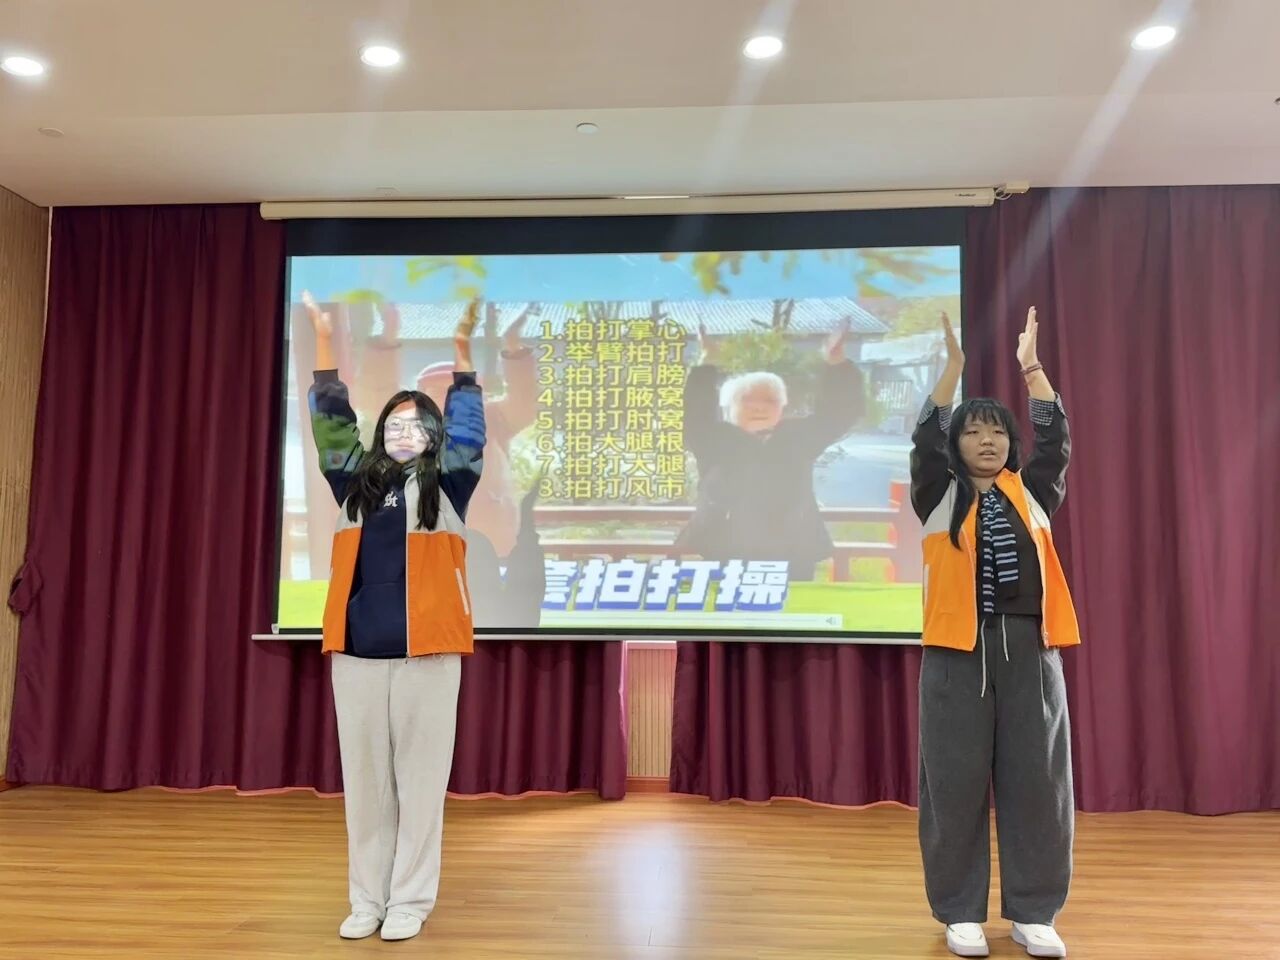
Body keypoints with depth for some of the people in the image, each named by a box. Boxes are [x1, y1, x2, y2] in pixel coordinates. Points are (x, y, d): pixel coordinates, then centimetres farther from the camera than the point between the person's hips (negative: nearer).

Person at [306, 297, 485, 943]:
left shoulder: (446, 484, 7)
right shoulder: (356, 482, 15)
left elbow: (469, 431, -5)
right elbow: (331, 424, 10)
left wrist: (461, 352, -15)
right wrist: (325, 343, 2)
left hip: (427, 649, -3)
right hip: (357, 649, 3)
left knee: (419, 776, 3)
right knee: (363, 777, 9)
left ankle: (410, 899, 14)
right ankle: (367, 899, 20)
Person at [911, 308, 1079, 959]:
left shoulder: (1031, 492, 12)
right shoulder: (940, 497, 5)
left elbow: (1056, 440, 1)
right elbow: (925, 440, -8)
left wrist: (1031, 367, -6)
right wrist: (954, 366, -15)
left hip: (1030, 649, 2)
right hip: (958, 650, -2)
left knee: (1035, 781, 6)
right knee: (955, 782, 3)